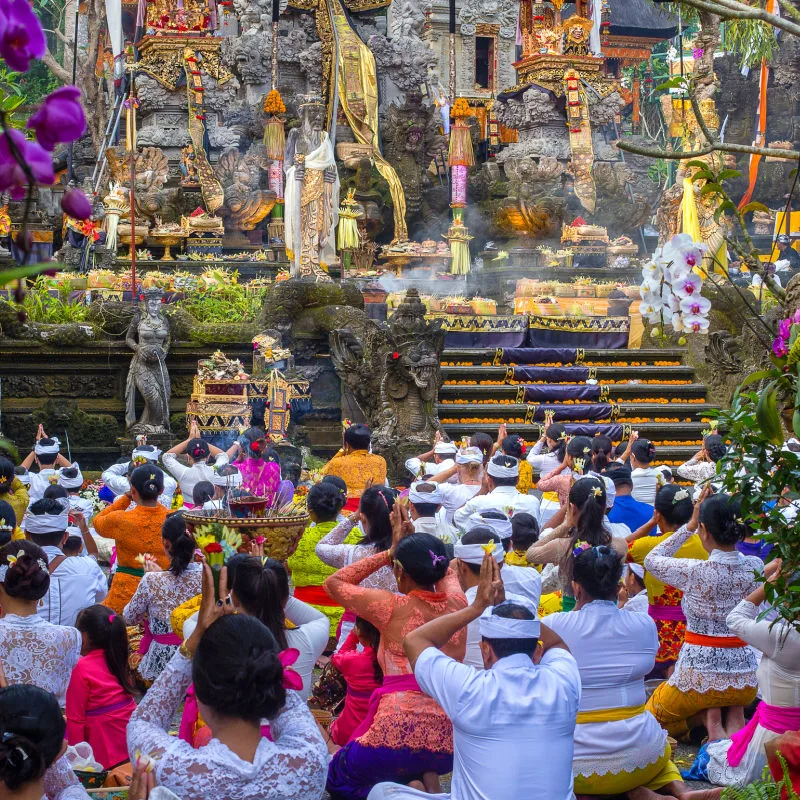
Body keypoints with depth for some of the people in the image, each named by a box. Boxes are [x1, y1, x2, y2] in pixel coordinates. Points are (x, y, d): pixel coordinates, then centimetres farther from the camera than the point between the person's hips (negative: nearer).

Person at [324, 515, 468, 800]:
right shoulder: (457, 603, 4)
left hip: (398, 735, -5)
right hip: (449, 738, 5)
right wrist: (415, 547, 24)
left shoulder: (393, 607, -7)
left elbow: (333, 582, 10)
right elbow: (447, 572, 30)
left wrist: (389, 553, 10)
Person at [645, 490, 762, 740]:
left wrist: (690, 525, 2)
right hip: (745, 680, 4)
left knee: (655, 711, 26)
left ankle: (711, 722, 1)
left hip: (699, 678, -4)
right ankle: (734, 716, 8)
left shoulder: (695, 572, -19)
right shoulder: (755, 567, -7)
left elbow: (651, 560, 0)